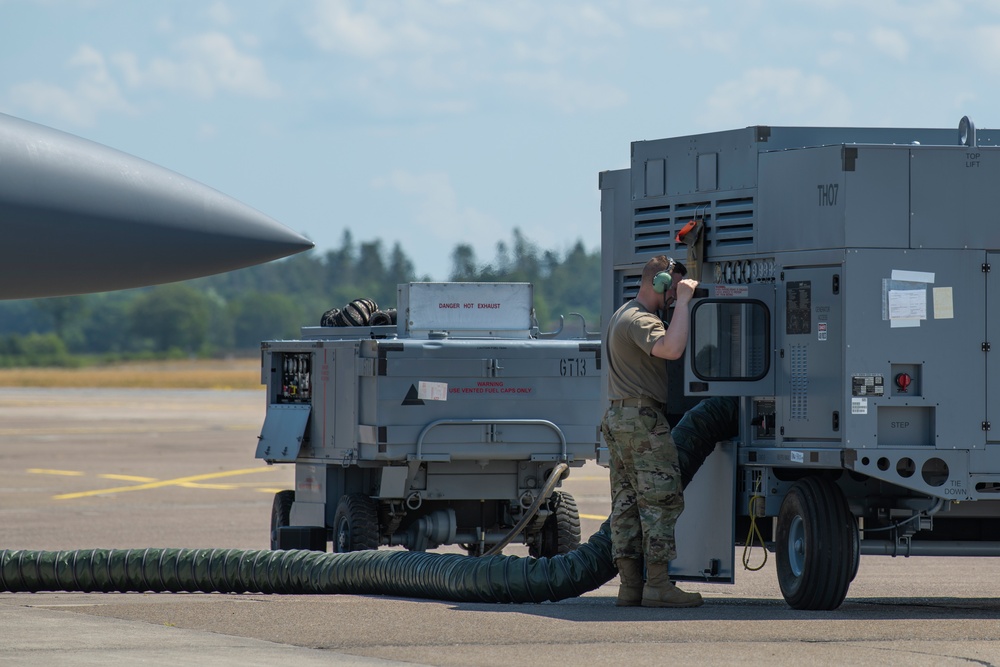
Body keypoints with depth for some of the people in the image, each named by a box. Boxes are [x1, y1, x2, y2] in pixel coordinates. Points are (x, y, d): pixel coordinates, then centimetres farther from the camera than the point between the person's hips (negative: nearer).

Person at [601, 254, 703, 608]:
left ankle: (630, 585, 7)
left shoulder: (622, 315, 20)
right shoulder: (640, 320, -14)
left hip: (618, 417, 11)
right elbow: (671, 349, -32)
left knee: (626, 502, 8)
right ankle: (658, 585, -12)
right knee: (662, 500, -9)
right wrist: (683, 301, -25)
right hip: (643, 419, -11)